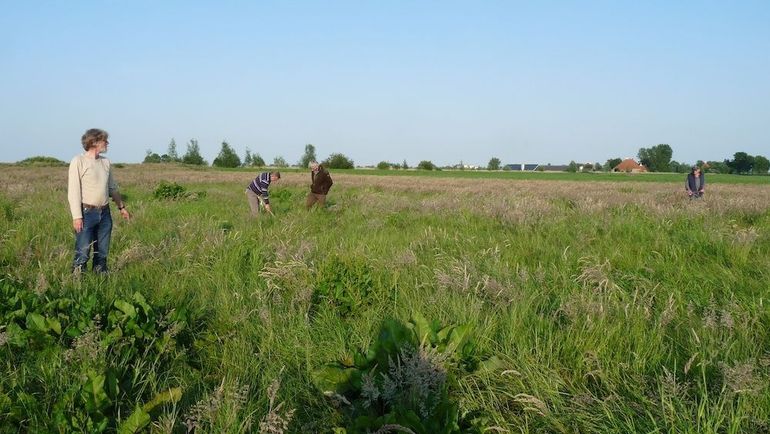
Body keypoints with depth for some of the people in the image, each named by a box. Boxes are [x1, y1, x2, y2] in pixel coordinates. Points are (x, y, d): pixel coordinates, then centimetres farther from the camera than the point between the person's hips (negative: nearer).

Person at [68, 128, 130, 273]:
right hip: (87, 212, -6)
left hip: (105, 213, 6)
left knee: (102, 253, 11)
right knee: (82, 253, -9)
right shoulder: (78, 161, -6)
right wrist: (77, 216, -16)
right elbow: (73, 190, -11)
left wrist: (121, 207, 25)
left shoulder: (105, 162, 12)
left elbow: (112, 187, 23)